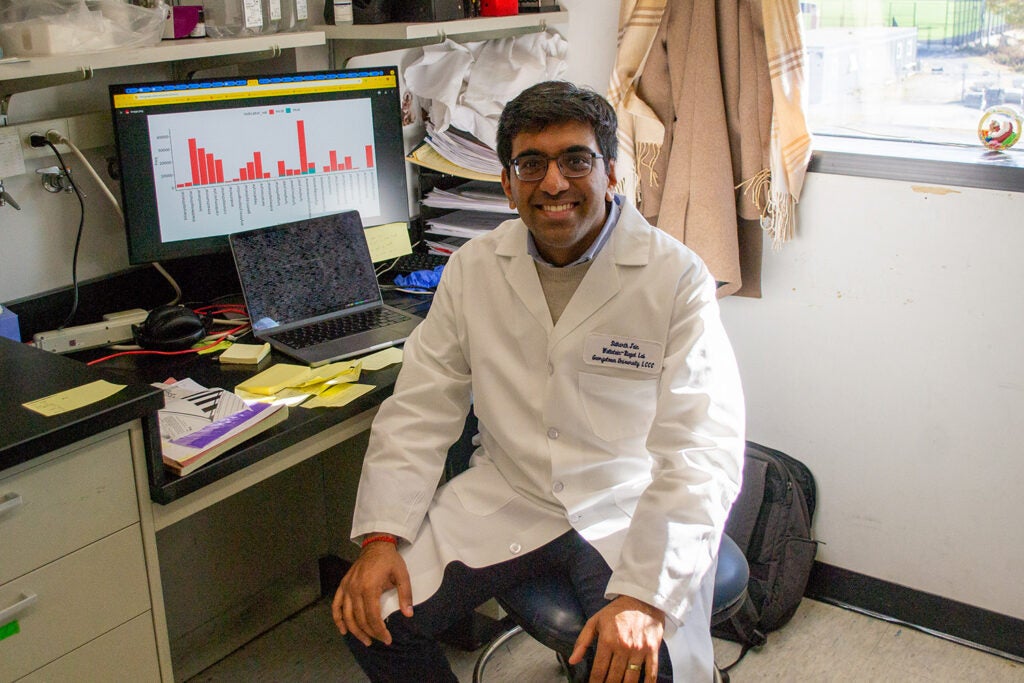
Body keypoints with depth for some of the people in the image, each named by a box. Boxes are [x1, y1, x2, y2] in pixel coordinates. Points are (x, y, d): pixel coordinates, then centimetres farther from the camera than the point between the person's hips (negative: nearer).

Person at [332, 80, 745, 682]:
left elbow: (704, 452, -18)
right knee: (374, 617, -10)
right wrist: (380, 538, -9)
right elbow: (419, 410, 3)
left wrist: (646, 595, -27)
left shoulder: (677, 278, -12)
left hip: (627, 512, -3)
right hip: (506, 496, 4)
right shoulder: (473, 267, 2)